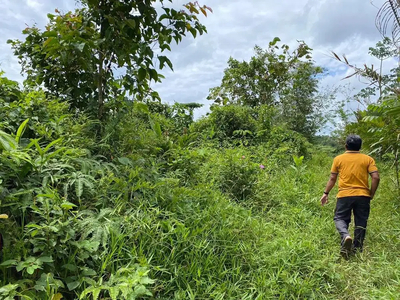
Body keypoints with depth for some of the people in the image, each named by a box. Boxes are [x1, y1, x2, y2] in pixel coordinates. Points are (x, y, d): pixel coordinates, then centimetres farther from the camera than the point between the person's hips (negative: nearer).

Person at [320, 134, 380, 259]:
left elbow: (332, 178, 4)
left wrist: (326, 193, 14)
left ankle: (346, 236, -20)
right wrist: (371, 194, 8)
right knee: (360, 223, 12)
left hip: (344, 195, -1)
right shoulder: (368, 159, 4)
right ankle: (357, 249, 17)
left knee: (340, 218, 9)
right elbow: (376, 177, -5)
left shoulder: (338, 159, 3)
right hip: (363, 196, 1)